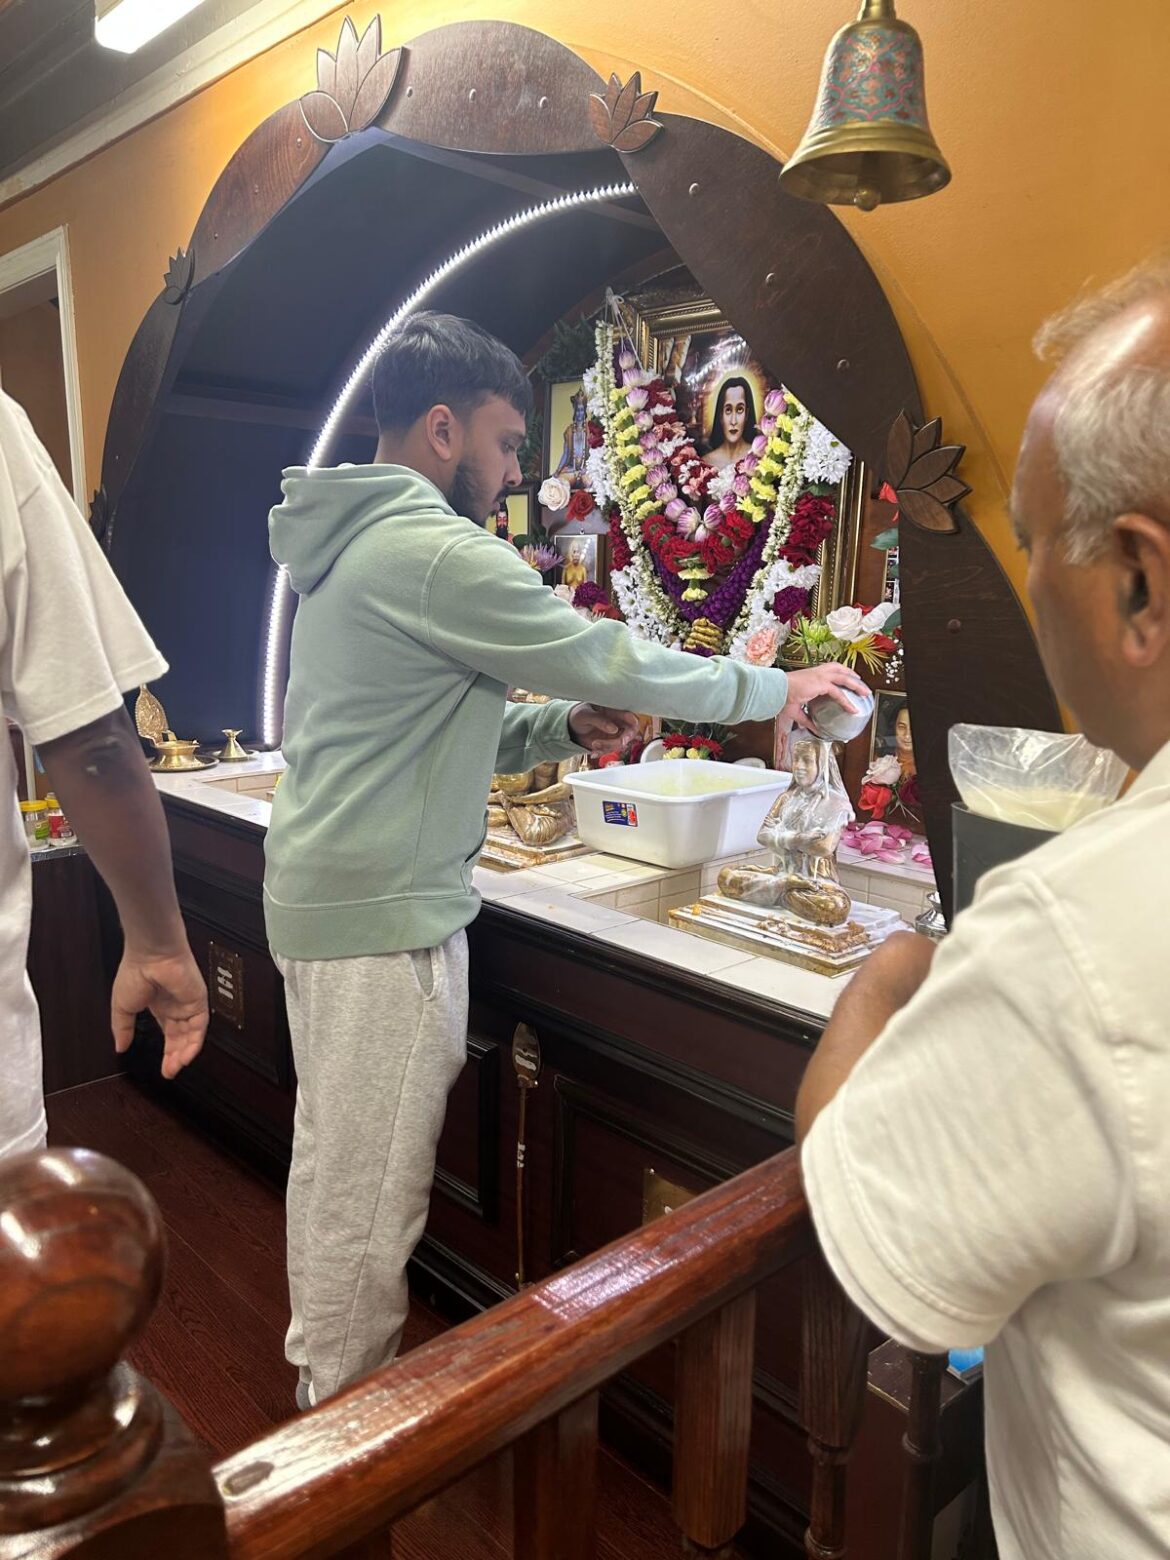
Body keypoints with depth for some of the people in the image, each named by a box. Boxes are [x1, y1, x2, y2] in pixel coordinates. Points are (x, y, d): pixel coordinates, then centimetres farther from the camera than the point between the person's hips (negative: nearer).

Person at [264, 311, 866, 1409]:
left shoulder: (355, 545, 15)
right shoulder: (430, 549, -18)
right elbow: (606, 658, -15)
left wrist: (566, 724, 4)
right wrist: (774, 689, -2)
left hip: (321, 896, 11)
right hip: (384, 916, -11)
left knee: (333, 1158, 22)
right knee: (371, 1195, 3)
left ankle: (324, 1375, 39)